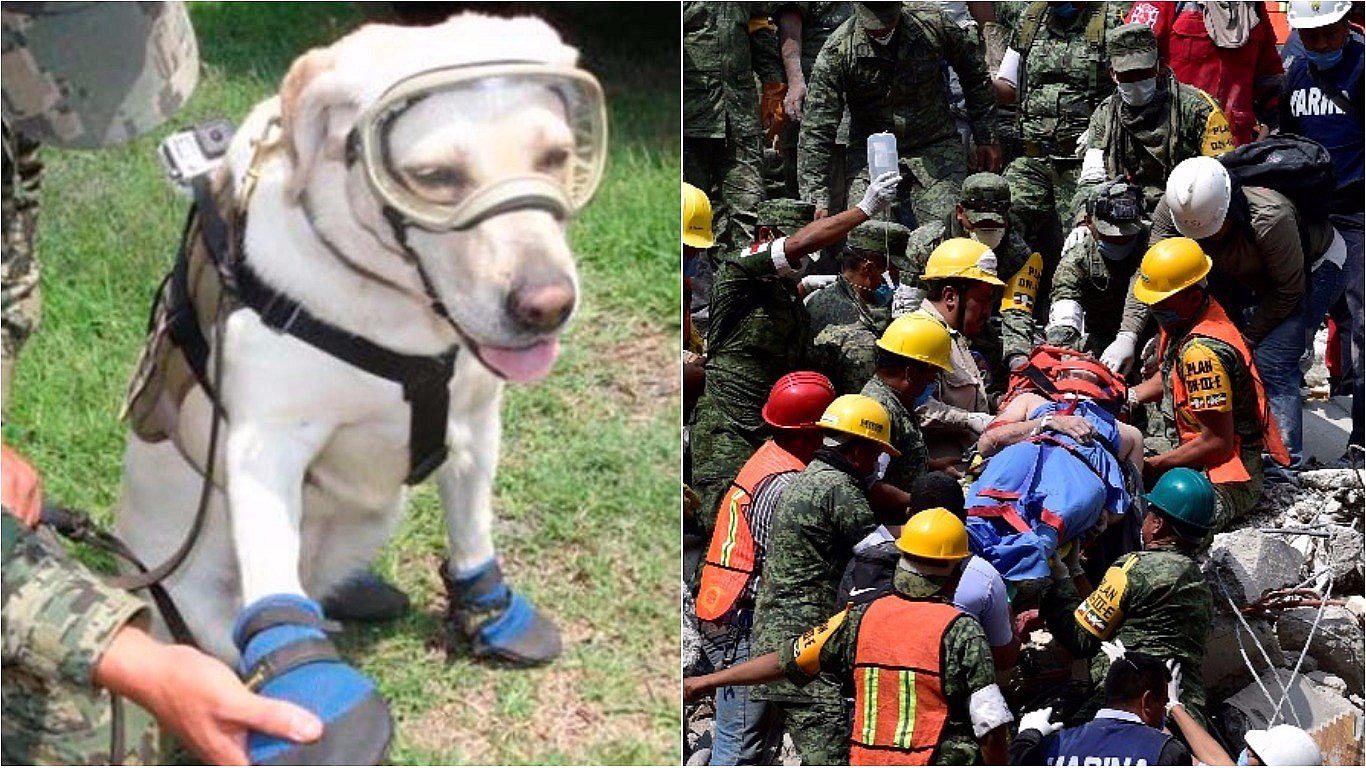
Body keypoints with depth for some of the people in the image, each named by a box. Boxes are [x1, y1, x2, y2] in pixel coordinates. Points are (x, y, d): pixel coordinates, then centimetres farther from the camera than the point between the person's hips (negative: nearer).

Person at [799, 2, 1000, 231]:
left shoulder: (933, 25, -7)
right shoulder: (837, 51, -12)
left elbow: (975, 75, 11)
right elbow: (816, 130, -12)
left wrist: (986, 138, 9)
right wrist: (817, 200, -18)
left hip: (936, 147, 1)